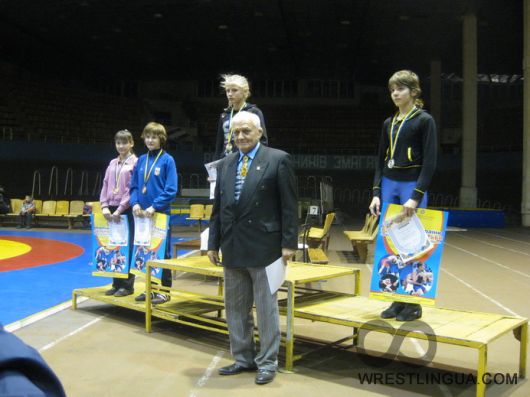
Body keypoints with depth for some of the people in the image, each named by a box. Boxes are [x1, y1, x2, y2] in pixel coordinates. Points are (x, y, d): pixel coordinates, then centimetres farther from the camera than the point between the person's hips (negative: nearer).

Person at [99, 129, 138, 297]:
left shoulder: (135, 162, -4)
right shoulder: (112, 163, 14)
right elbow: (105, 185, 12)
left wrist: (120, 209, -15)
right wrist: (104, 206, -2)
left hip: (127, 211, -6)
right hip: (111, 210, 6)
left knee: (127, 248, -1)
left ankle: (127, 285, 7)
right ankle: (116, 283, 17)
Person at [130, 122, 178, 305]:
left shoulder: (167, 160, -6)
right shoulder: (141, 160, 9)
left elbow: (171, 189, -12)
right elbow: (134, 186, 12)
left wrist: (154, 207, -18)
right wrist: (135, 203, -5)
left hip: (160, 213, -5)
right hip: (142, 214, 5)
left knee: (162, 252, 2)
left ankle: (165, 290, 11)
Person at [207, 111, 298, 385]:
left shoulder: (278, 159, -5)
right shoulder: (226, 164, 12)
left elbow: (289, 206, -8)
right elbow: (218, 207, 13)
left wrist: (288, 243, -12)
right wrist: (213, 243, 10)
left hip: (263, 247, -6)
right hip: (233, 248, 6)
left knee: (266, 308, 4)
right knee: (235, 308, 14)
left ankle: (267, 362, 17)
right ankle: (243, 359, 28)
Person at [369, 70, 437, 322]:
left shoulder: (424, 120, -5)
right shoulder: (388, 123, 13)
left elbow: (430, 161, -10)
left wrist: (416, 196, -17)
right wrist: (376, 193, 4)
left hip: (412, 186, -6)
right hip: (388, 185, 6)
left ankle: (413, 303, 10)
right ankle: (397, 300, 16)